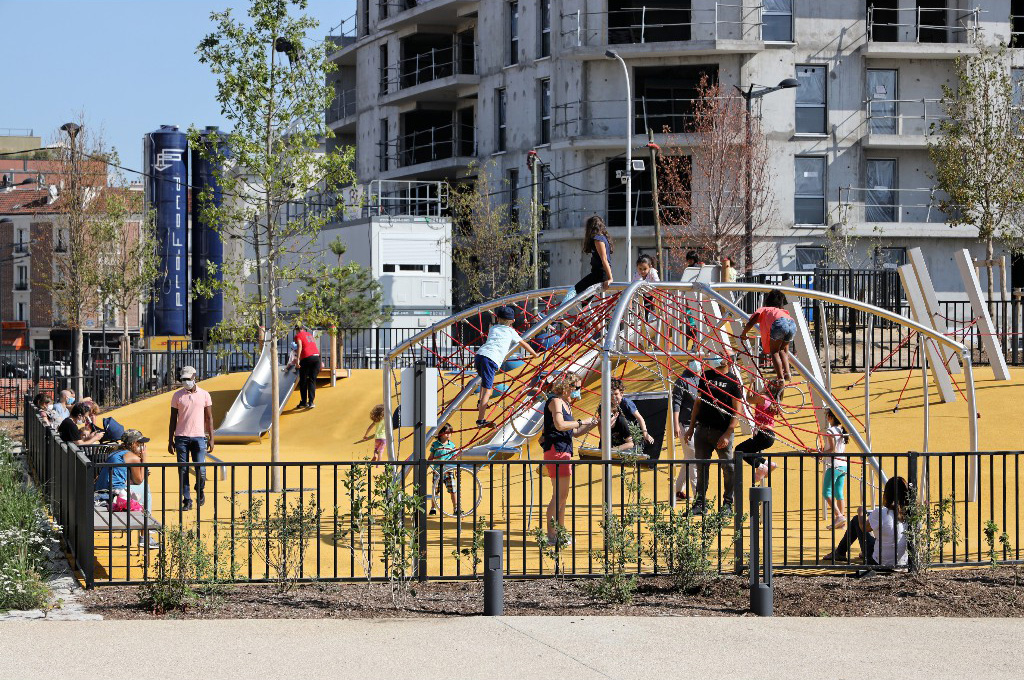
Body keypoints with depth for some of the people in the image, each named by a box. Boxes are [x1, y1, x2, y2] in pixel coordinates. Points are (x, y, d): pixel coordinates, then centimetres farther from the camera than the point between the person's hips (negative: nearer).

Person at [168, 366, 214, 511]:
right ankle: (186, 500, 5)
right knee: (183, 470, -1)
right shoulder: (178, 396, 6)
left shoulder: (204, 395, 6)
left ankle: (200, 491, 20)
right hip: (181, 437, 1)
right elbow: (173, 419, 8)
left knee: (201, 469, -9)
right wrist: (170, 440, 4)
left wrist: (211, 439, 3)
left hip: (199, 437, -1)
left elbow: (209, 418, 9)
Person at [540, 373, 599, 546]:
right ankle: (551, 534, -13)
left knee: (563, 494, 12)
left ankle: (560, 533, 17)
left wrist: (592, 424, 15)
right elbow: (559, 425, -22)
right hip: (556, 451, -10)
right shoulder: (555, 401, -7)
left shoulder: (566, 405, 22)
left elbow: (575, 433, 26)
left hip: (564, 452, 10)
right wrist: (582, 422, -13)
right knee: (559, 494, -12)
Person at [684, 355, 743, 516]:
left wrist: (727, 434, -15)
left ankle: (727, 504, 8)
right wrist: (691, 428, 13)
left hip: (722, 432, -5)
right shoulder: (706, 376, 12)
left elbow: (737, 412, -6)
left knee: (728, 469, -3)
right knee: (702, 467, 6)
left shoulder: (733, 381, -3)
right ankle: (700, 503, 13)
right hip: (702, 429, 5)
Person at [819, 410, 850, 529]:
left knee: (827, 492, -3)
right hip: (843, 464, 8)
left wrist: (821, 454, -7)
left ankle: (838, 515, -15)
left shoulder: (830, 431, -12)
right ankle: (841, 521, 7)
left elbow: (832, 449, -19)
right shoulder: (842, 431, 12)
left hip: (834, 465, -8)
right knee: (839, 493, 9)